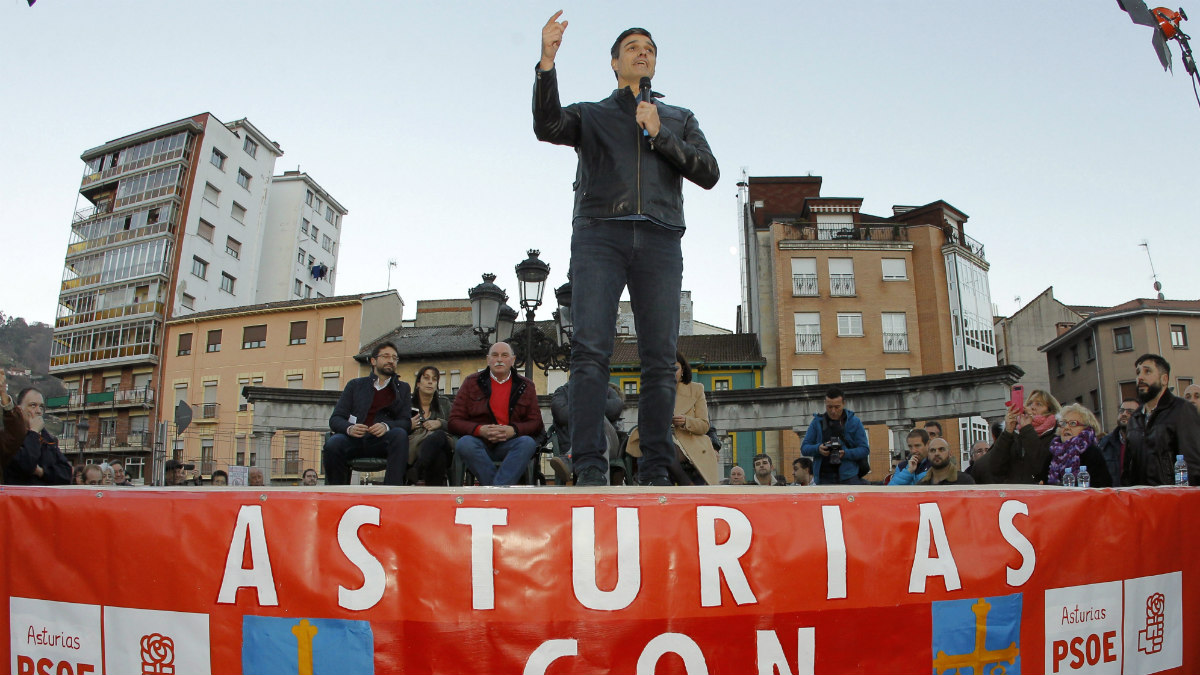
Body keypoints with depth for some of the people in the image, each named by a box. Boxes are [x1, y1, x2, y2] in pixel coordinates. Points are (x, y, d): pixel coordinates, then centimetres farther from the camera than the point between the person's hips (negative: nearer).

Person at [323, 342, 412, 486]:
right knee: (332, 444, -33)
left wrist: (386, 426, -16)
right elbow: (335, 418, 11)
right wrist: (349, 428, -14)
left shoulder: (402, 388, 21)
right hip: (353, 439, 0)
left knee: (399, 434, -33)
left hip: (382, 441, 0)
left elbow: (406, 422, 8)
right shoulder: (355, 385, 21)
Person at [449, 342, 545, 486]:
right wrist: (480, 430, -14)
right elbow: (454, 422, 6)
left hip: (510, 445, 0)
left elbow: (536, 422, 7)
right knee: (464, 443, -33)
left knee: (528, 443, -32)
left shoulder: (526, 385, 14)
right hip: (480, 443, 0)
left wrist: (513, 430, -15)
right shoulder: (472, 383, 12)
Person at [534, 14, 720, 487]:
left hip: (660, 241, 2)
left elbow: (708, 173, 13)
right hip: (599, 235, -1)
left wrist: (659, 135, 4)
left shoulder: (680, 120, 28)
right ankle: (589, 465, -17)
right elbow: (548, 126, 0)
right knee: (590, 350, -15)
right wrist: (546, 63, -12)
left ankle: (655, 472, -6)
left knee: (659, 359, -8)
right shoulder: (590, 115, 23)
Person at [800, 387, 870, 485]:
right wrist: (818, 449, -16)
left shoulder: (854, 422, 3)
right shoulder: (817, 422, 7)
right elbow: (804, 448, 6)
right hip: (824, 478, 2)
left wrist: (846, 453, -19)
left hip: (849, 477, -2)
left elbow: (865, 449, -1)